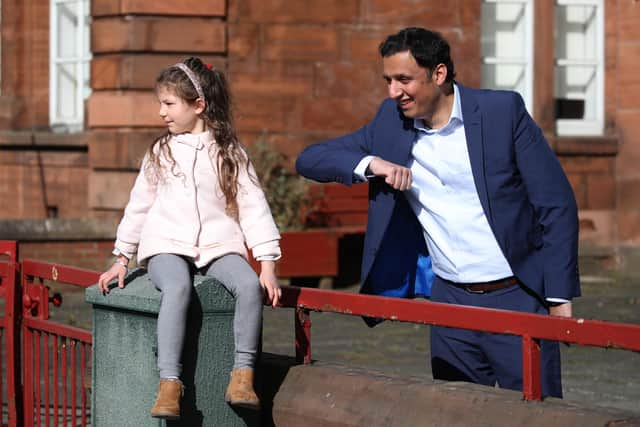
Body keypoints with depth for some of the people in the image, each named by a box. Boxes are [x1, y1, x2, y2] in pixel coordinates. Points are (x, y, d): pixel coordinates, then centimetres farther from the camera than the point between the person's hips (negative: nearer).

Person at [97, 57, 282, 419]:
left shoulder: (229, 153, 7)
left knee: (249, 284, -32)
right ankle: (170, 383, -41)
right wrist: (122, 259, 16)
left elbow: (253, 206, 3)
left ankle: (243, 373, -26)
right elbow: (139, 206, 19)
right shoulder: (161, 152, 14)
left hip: (218, 246, 0)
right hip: (168, 246, 0)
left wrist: (268, 264, -5)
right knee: (177, 288, -35)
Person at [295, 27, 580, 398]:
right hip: (451, 299, 4)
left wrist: (560, 296, -9)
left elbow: (557, 204, -5)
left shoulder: (503, 111, -7)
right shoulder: (391, 124, 4)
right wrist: (370, 164, -15)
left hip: (518, 297, -4)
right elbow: (310, 159, 4)